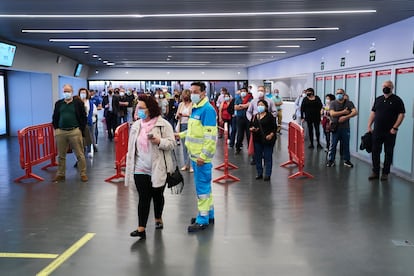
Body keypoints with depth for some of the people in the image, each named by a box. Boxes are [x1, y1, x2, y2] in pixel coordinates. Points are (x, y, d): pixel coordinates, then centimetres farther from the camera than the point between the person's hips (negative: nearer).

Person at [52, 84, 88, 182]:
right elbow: (55, 118, 18)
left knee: (80, 155, 0)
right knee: (61, 155, 10)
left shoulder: (78, 102, 2)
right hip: (60, 132, 3)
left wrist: (81, 130, -5)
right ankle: (60, 174, 20)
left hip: (75, 131, -3)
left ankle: (83, 174, 7)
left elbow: (83, 118, 2)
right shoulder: (58, 103, 12)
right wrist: (56, 128, 7)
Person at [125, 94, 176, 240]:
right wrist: (130, 159, 16)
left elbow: (171, 143, -9)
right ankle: (141, 228, -2)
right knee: (143, 198, -2)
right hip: (140, 169, 3)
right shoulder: (136, 125, 8)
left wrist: (159, 141, -26)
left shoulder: (163, 124, -7)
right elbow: (132, 146, 16)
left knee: (157, 196, 14)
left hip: (158, 169, -3)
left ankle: (158, 219, 37)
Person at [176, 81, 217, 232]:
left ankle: (203, 220, 7)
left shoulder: (207, 109, -16)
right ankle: (208, 214, 30)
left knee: (202, 186, -2)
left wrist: (203, 156, -23)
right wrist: (181, 135, 18)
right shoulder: (196, 108, 13)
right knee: (204, 185, 17)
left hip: (202, 156, -9)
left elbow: (210, 135, -21)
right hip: (195, 155, 9)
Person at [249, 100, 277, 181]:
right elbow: (251, 126, 16)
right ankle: (259, 173, 22)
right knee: (257, 157, 10)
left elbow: (275, 127, -4)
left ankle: (267, 175, 6)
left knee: (268, 157, 0)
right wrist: (252, 129, -6)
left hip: (267, 140, -5)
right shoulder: (255, 117, 10)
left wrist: (271, 135, -17)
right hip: (257, 139, 5)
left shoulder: (269, 116, -4)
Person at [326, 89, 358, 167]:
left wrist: (345, 117, -21)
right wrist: (343, 112, -14)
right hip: (335, 128, -1)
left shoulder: (349, 103, 1)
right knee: (333, 145, 3)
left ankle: (347, 160, 18)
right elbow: (332, 114, -15)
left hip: (345, 128, 1)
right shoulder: (333, 103, 0)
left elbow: (355, 112, -12)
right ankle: (331, 160, 11)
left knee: (346, 145, 8)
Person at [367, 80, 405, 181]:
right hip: (377, 131, 4)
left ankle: (385, 173, 13)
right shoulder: (378, 99, 12)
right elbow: (373, 113, 14)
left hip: (390, 132, -4)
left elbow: (401, 114, -8)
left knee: (388, 153, 4)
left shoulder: (397, 100, -3)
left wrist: (395, 128, -15)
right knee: (375, 152, 5)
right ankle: (375, 172, 14)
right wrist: (369, 126, 6)